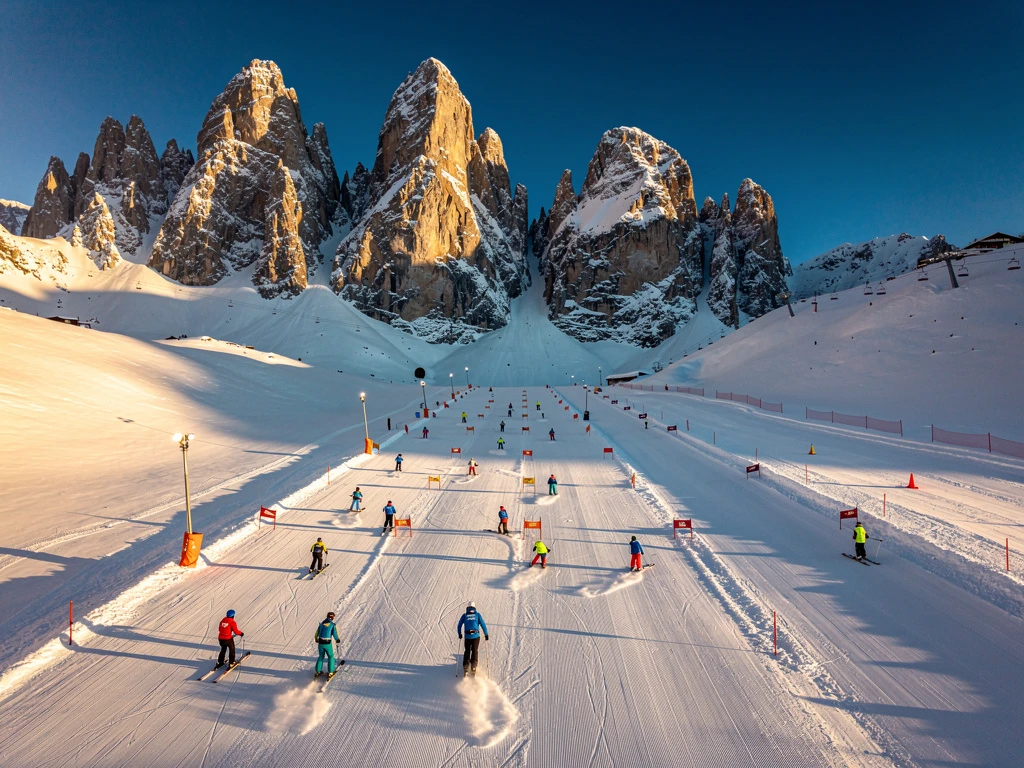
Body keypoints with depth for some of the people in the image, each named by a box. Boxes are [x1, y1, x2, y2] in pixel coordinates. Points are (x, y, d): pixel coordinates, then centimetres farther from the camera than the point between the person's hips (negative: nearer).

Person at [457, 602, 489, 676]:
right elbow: (483, 624, 1)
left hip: (467, 636, 1)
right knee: (475, 651, 11)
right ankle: (473, 666, -1)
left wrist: (460, 634, 20)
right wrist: (486, 634, 7)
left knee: (467, 651, 15)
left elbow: (459, 625, 7)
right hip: (476, 636, -1)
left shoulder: (464, 615, 9)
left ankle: (466, 667, 4)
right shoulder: (477, 614, 7)